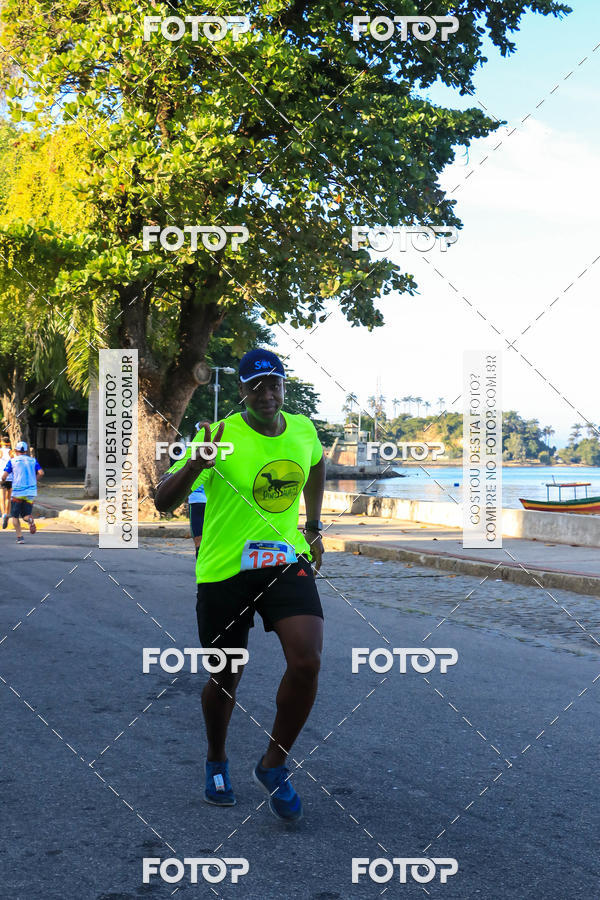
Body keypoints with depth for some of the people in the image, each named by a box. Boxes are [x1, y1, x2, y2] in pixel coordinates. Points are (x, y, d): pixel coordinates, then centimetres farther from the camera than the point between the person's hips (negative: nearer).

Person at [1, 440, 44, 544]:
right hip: (31, 492, 2)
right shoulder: (33, 460, 9)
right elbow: (41, 473, -2)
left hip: (17, 492, -2)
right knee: (26, 514, 12)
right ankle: (30, 520, -23)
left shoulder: (12, 461, 2)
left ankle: (19, 537, 0)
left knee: (15, 516, 11)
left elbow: (4, 476, -6)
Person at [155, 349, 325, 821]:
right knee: (225, 678, 10)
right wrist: (196, 464, -34)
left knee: (307, 662, -16)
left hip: (287, 560, 3)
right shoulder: (221, 436, -13)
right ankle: (217, 762, 41)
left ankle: (274, 765, 8)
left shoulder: (303, 429, 2)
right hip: (225, 569, -3)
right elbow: (162, 502, -16)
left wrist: (314, 526, 22)